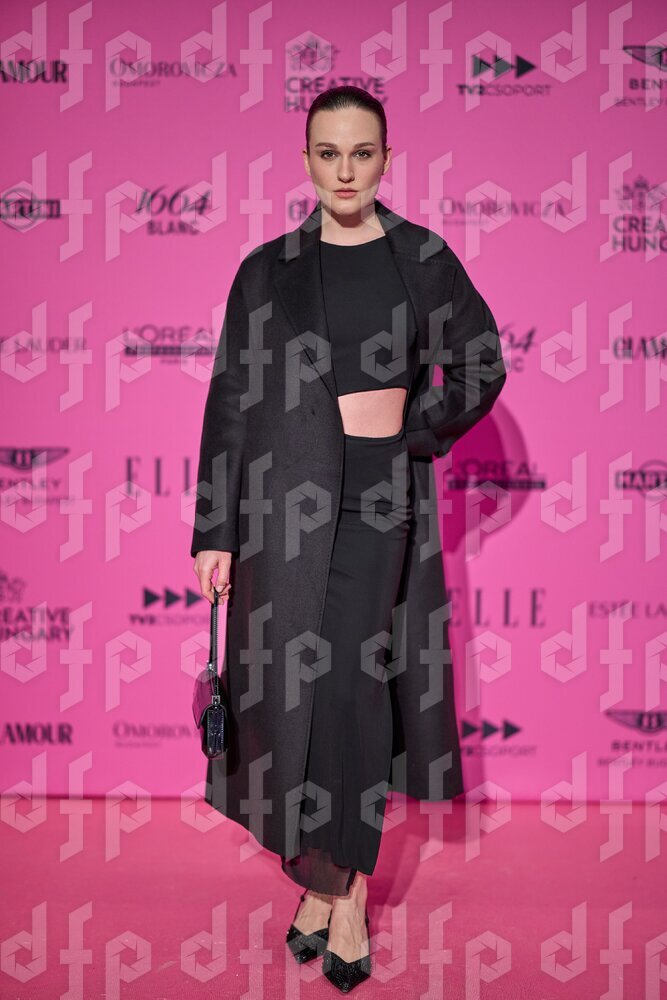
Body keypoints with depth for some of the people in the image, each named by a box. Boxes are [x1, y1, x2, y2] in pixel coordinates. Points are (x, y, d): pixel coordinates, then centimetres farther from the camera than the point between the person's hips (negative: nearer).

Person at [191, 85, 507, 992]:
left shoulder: (421, 257, 5)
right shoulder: (268, 270, 5)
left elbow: (481, 365, 14)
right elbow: (231, 401, 3)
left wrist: (418, 434, -1)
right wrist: (216, 533, -1)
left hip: (380, 494, -1)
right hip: (288, 497, 1)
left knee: (351, 680, -7)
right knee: (300, 682, 2)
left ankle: (336, 877, 9)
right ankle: (336, 878, 16)